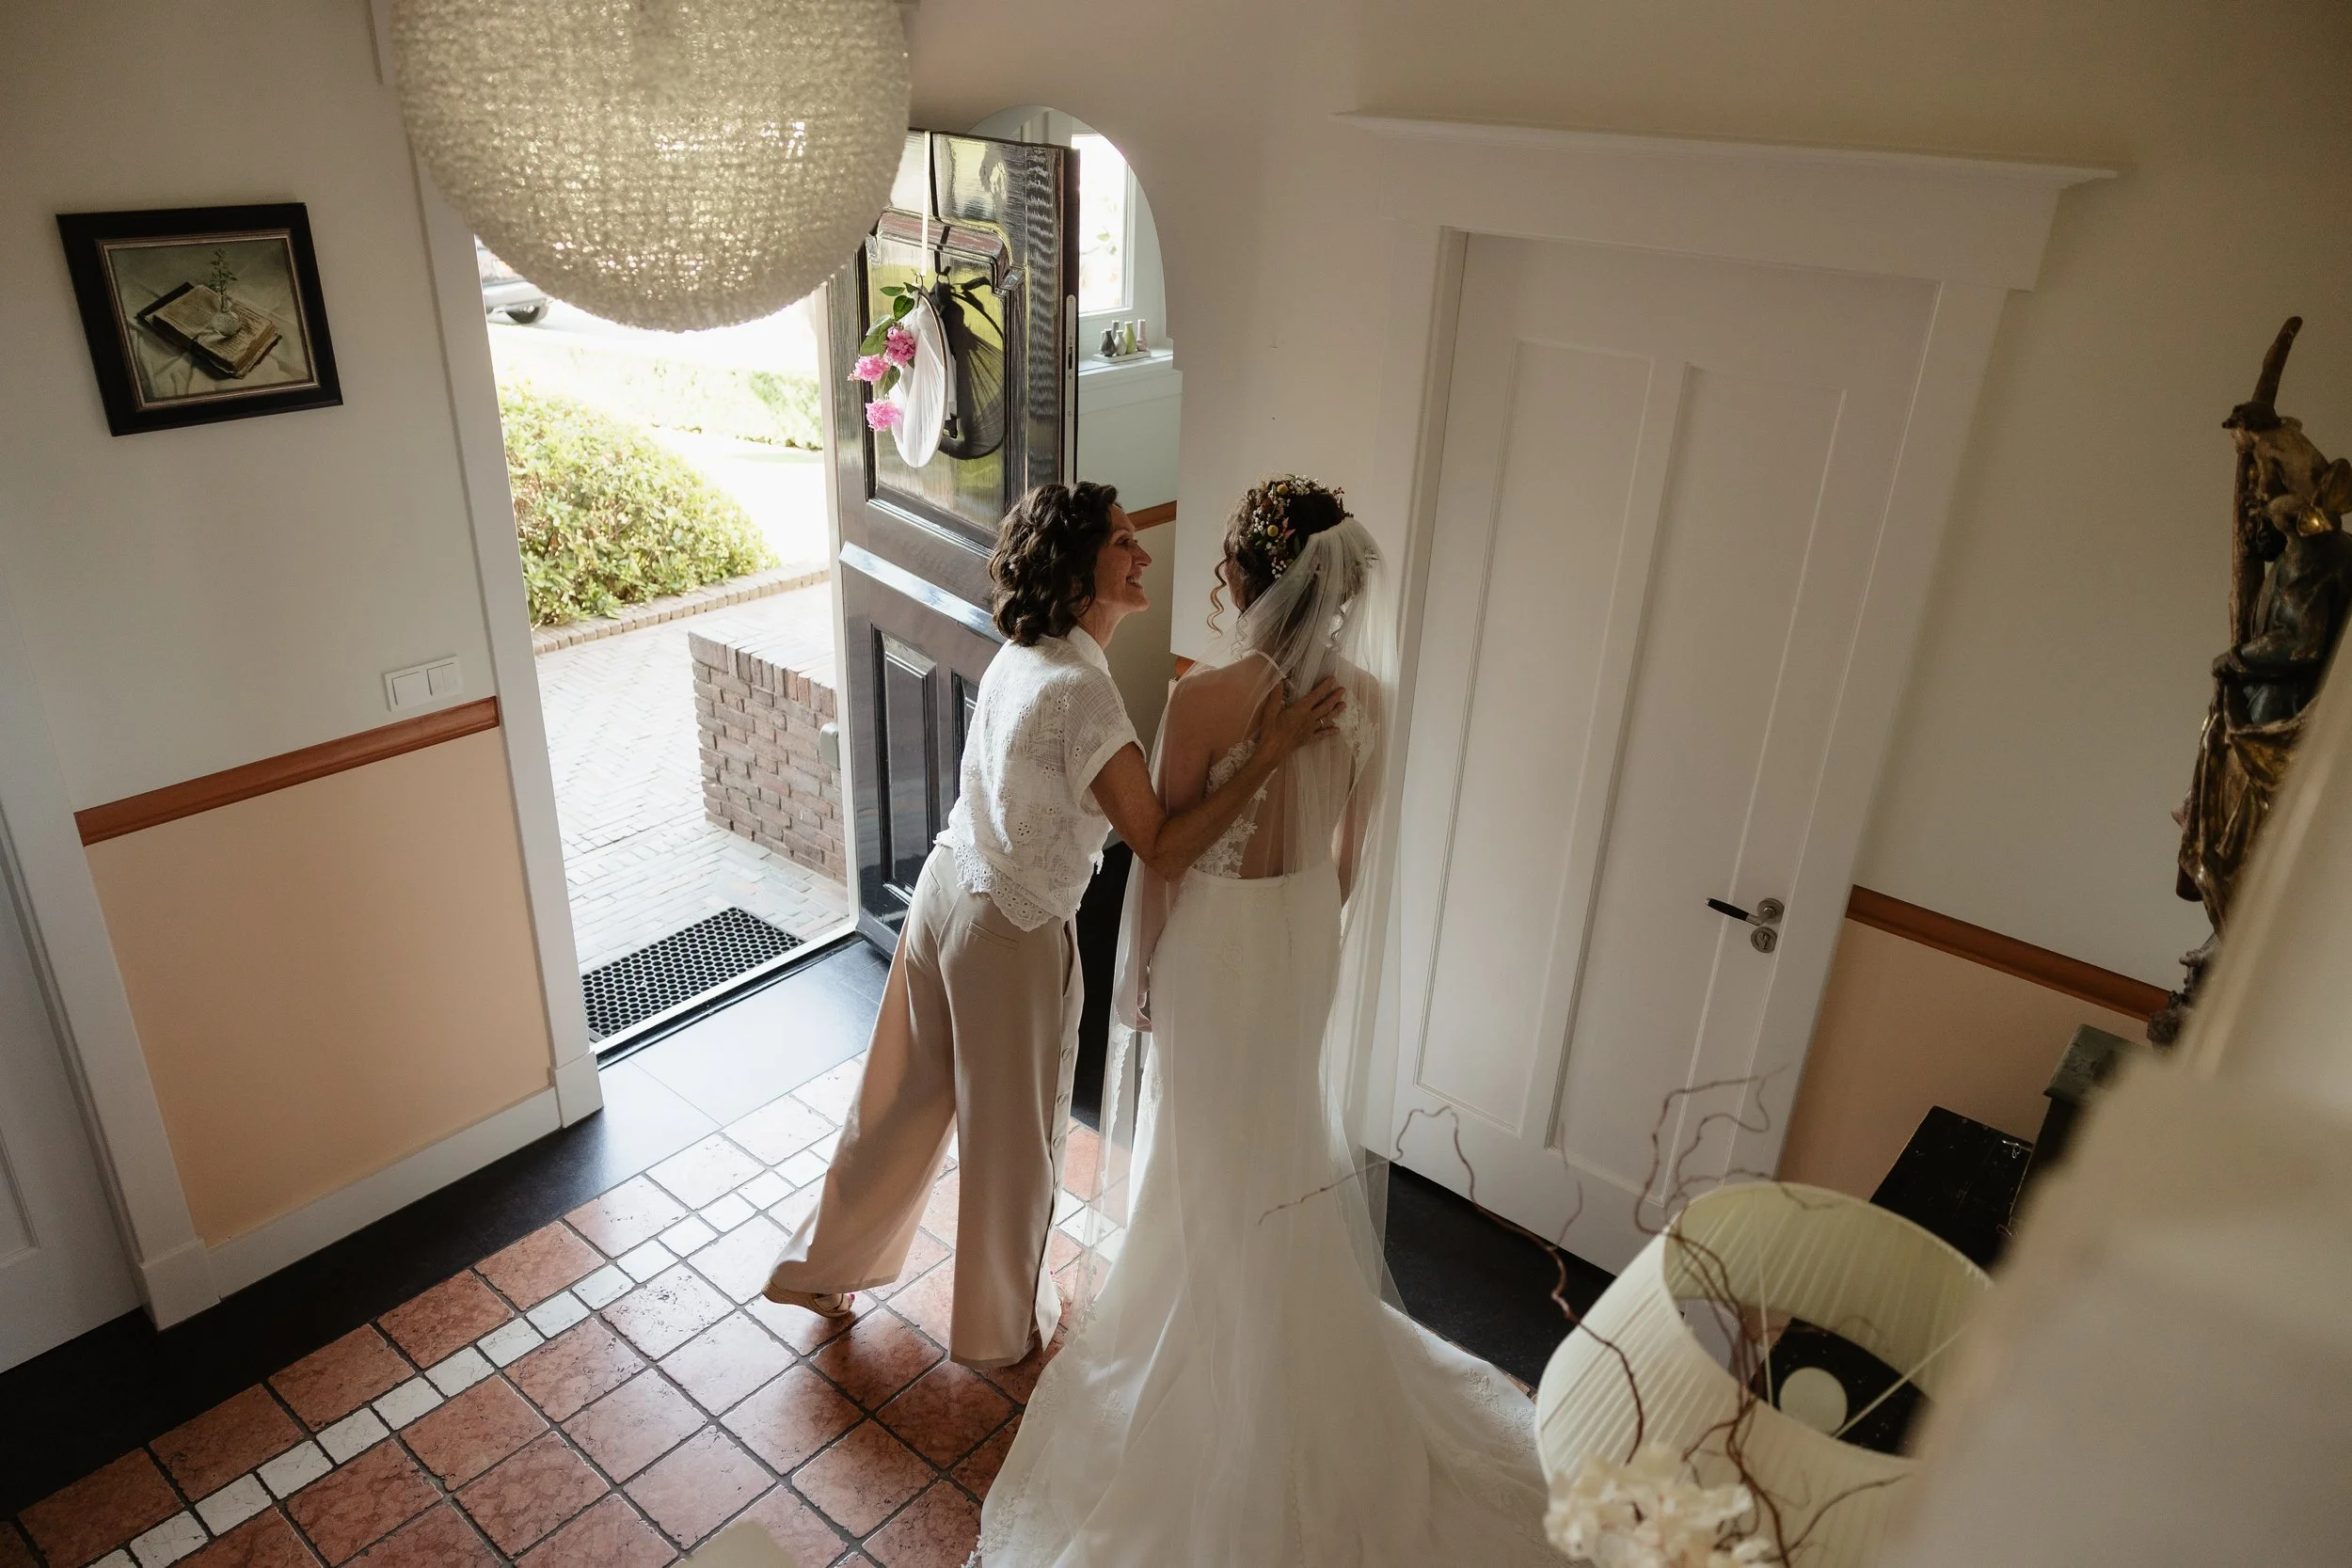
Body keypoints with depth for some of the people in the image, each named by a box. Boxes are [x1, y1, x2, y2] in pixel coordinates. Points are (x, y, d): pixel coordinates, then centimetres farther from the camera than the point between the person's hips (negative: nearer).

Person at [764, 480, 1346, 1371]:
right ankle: (1001, 1328, 38)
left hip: (945, 890, 8)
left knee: (904, 1099, 25)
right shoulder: (1082, 691, -27)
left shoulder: (1019, 657, 1)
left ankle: (821, 1268, 45)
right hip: (1014, 932, -8)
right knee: (1015, 1139, 14)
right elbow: (1164, 849, -26)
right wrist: (1269, 755, -26)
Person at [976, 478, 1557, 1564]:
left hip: (1217, 940, -6)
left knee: (1209, 1159, 16)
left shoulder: (1205, 698, -26)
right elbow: (1349, 851, 2)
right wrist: (1312, 932, 18)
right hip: (1307, 935, 6)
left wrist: (1139, 971, -2)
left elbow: (1162, 857, -17)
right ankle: (1294, 1345, 47)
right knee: (1289, 1141, 25)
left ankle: (1206, 1335, 39)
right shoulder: (1362, 694, -9)